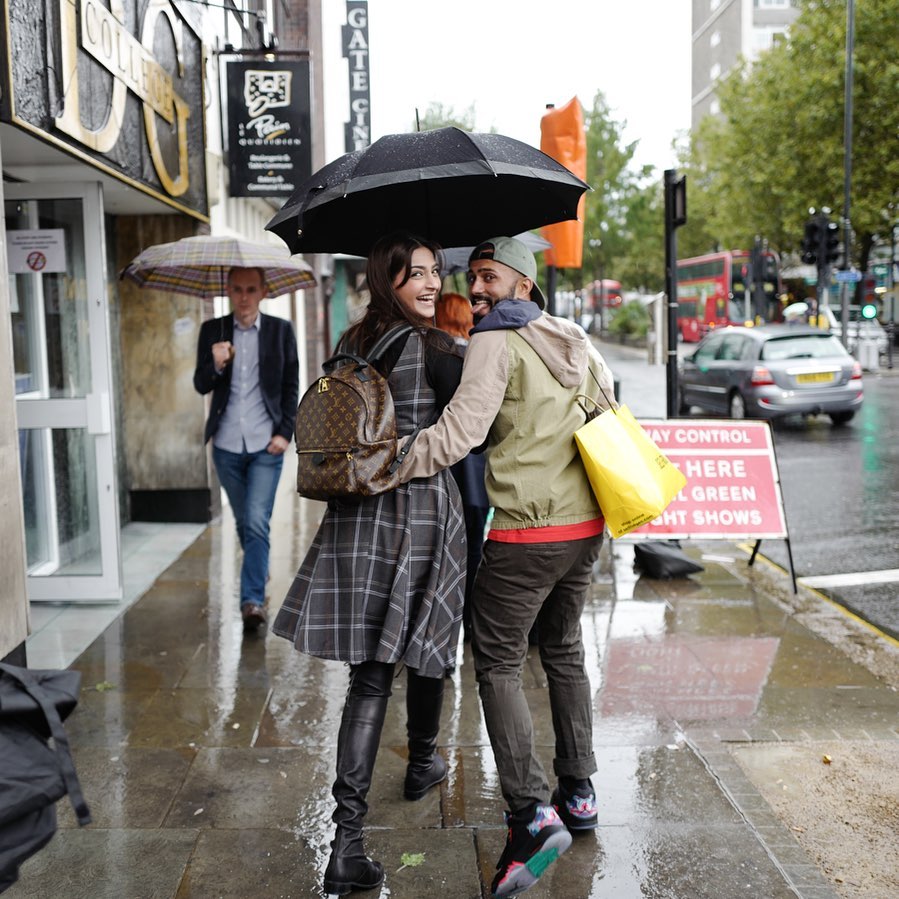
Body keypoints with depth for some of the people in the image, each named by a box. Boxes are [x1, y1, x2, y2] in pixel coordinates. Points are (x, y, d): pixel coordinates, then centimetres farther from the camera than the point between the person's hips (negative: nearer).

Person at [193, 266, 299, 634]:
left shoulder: (281, 330, 1)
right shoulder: (212, 330, 4)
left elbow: (291, 387, 4)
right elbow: (200, 385, 2)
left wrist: (285, 432, -5)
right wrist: (216, 365, -20)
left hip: (265, 445, -2)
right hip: (226, 445, 2)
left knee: (257, 523, -12)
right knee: (244, 523, 14)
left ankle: (252, 599, -9)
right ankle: (260, 573, 36)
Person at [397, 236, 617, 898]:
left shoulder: (496, 343, -10)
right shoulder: (578, 343, 13)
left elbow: (458, 433, -18)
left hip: (525, 533, -8)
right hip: (586, 526, 8)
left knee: (499, 664, 1)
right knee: (564, 652, 21)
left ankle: (533, 812, -7)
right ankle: (578, 793, 28)